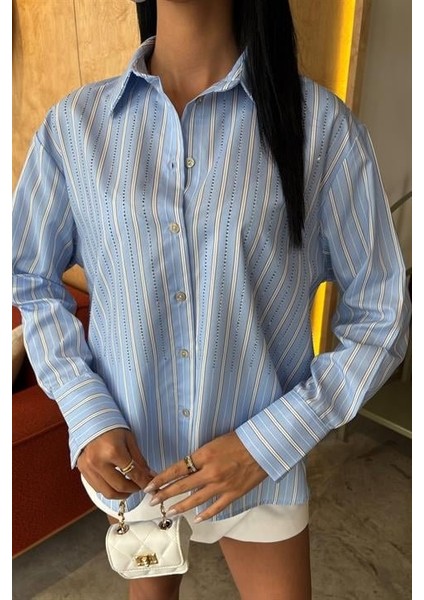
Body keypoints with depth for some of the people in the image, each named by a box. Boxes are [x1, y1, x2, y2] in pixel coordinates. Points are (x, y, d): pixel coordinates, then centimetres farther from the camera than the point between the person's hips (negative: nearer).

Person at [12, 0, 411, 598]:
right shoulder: (74, 124, -9)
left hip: (260, 463, -1)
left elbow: (380, 315, -9)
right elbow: (32, 279, 2)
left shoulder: (322, 125, -16)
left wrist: (267, 442, -15)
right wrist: (88, 414, -9)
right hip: (124, 457, 3)